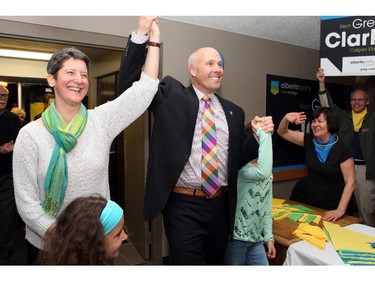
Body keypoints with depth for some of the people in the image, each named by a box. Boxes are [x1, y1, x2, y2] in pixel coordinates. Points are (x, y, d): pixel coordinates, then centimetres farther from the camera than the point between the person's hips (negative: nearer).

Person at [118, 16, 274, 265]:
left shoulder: (234, 112, 9)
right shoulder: (172, 94, -2)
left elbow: (237, 159, 12)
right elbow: (130, 85, -11)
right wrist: (141, 34, -19)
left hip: (221, 204, 5)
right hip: (183, 204, -4)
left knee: (217, 262, 22)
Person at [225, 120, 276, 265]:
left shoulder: (268, 173, 8)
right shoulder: (240, 167, -17)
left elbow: (267, 208, 12)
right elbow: (262, 172, -39)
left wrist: (269, 237, 7)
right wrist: (264, 133, -33)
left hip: (256, 238, 7)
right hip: (237, 237, -6)